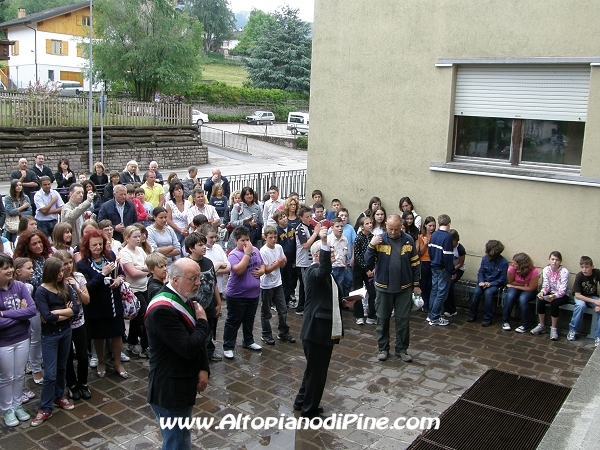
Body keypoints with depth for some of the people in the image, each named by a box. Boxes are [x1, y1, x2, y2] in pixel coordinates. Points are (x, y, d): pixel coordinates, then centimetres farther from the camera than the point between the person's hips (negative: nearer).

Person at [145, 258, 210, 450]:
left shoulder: (185, 300, 6)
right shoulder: (163, 309, -26)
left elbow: (198, 339, 12)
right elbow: (188, 348, -29)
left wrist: (204, 369, -2)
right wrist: (202, 322, -13)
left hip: (184, 385, 10)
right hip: (170, 391, -9)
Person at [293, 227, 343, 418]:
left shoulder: (325, 273, 13)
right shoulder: (313, 271, -17)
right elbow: (324, 270, -42)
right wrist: (324, 243, -46)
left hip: (327, 329, 10)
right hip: (316, 330, -10)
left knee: (318, 369, 21)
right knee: (316, 371, 3)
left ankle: (302, 401, 38)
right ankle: (309, 410, 19)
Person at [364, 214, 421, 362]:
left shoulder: (409, 240, -4)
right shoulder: (379, 240, -7)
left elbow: (414, 264, 3)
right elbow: (368, 263, -9)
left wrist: (416, 284, 3)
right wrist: (371, 246, -22)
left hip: (404, 288, 1)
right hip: (383, 287, 0)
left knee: (403, 320, 8)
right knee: (382, 319, 10)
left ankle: (401, 349, 22)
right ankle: (383, 348, 24)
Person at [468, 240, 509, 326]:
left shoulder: (504, 262, -12)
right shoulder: (485, 258, -4)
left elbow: (502, 279, -8)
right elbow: (480, 272, 5)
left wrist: (490, 284, -19)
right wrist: (481, 281, -14)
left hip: (495, 284, -3)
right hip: (484, 282, 3)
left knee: (488, 293, -33)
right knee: (476, 291, -26)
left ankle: (488, 318, -22)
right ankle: (472, 315, -11)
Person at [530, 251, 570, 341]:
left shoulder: (564, 271, -19)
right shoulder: (546, 269, -6)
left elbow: (562, 290, -23)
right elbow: (546, 285, -6)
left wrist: (554, 296, -42)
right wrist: (542, 292, -28)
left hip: (562, 295, -3)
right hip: (550, 293, 4)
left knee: (554, 303, -34)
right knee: (539, 300, -25)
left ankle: (554, 329, -16)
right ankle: (541, 326, -10)